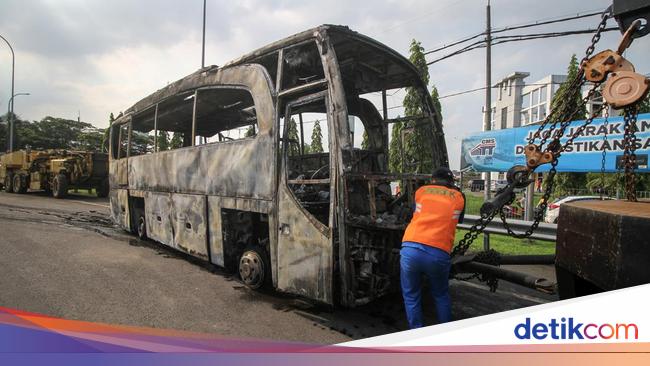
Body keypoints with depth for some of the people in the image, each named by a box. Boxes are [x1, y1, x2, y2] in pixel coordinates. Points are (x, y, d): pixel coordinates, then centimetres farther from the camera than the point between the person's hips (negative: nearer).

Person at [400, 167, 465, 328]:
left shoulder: (421, 191, 18)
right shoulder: (459, 196, 17)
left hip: (410, 248, 0)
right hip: (438, 253, 0)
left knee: (411, 297, 17)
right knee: (441, 296, 24)